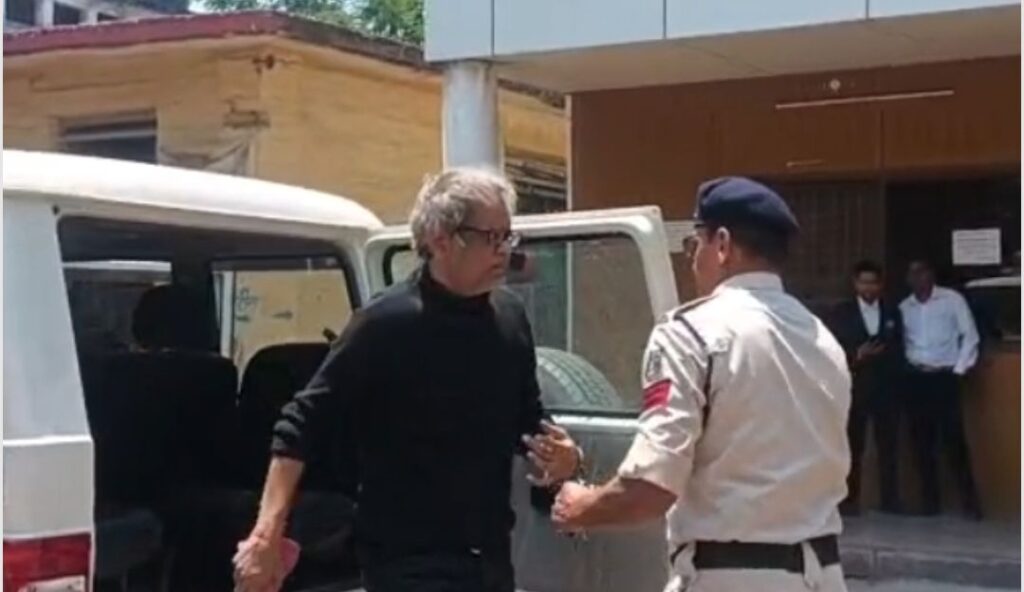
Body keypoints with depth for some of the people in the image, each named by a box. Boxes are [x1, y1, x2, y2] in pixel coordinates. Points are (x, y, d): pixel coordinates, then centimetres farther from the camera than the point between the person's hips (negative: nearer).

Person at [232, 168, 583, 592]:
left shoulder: (510, 318, 5)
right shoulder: (387, 324, -14)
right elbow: (301, 426, -14)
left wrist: (555, 451, -3)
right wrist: (267, 533, -20)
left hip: (489, 557, 7)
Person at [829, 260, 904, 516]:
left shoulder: (893, 313, 13)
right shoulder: (842, 313, 6)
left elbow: (899, 350, 10)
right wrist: (856, 355, -18)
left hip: (886, 389, 2)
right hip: (855, 388, -2)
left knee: (889, 446, 3)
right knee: (853, 446, 0)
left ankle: (890, 499, 8)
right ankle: (850, 499, 4)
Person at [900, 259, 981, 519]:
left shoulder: (952, 299, -1)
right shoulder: (904, 307, 8)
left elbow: (970, 336, 0)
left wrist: (959, 369, -6)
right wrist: (903, 369, -1)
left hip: (945, 377, -3)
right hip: (916, 379, 3)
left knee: (954, 439, -7)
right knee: (922, 441, 4)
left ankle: (970, 500, 0)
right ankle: (931, 499, 12)